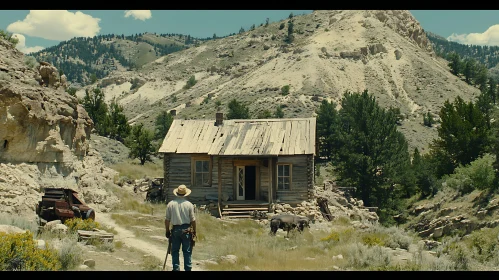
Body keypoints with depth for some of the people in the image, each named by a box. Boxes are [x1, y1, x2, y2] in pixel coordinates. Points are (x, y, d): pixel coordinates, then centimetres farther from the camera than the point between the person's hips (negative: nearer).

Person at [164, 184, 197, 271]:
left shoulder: (170, 204, -3)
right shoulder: (189, 204, -6)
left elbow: (167, 219, 0)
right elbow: (193, 220, -3)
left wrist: (167, 231, 10)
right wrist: (194, 231, 8)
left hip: (175, 230, 1)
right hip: (186, 230, -1)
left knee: (175, 251, 10)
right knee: (187, 251, 7)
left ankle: (176, 268, 12)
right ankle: (188, 268, 9)